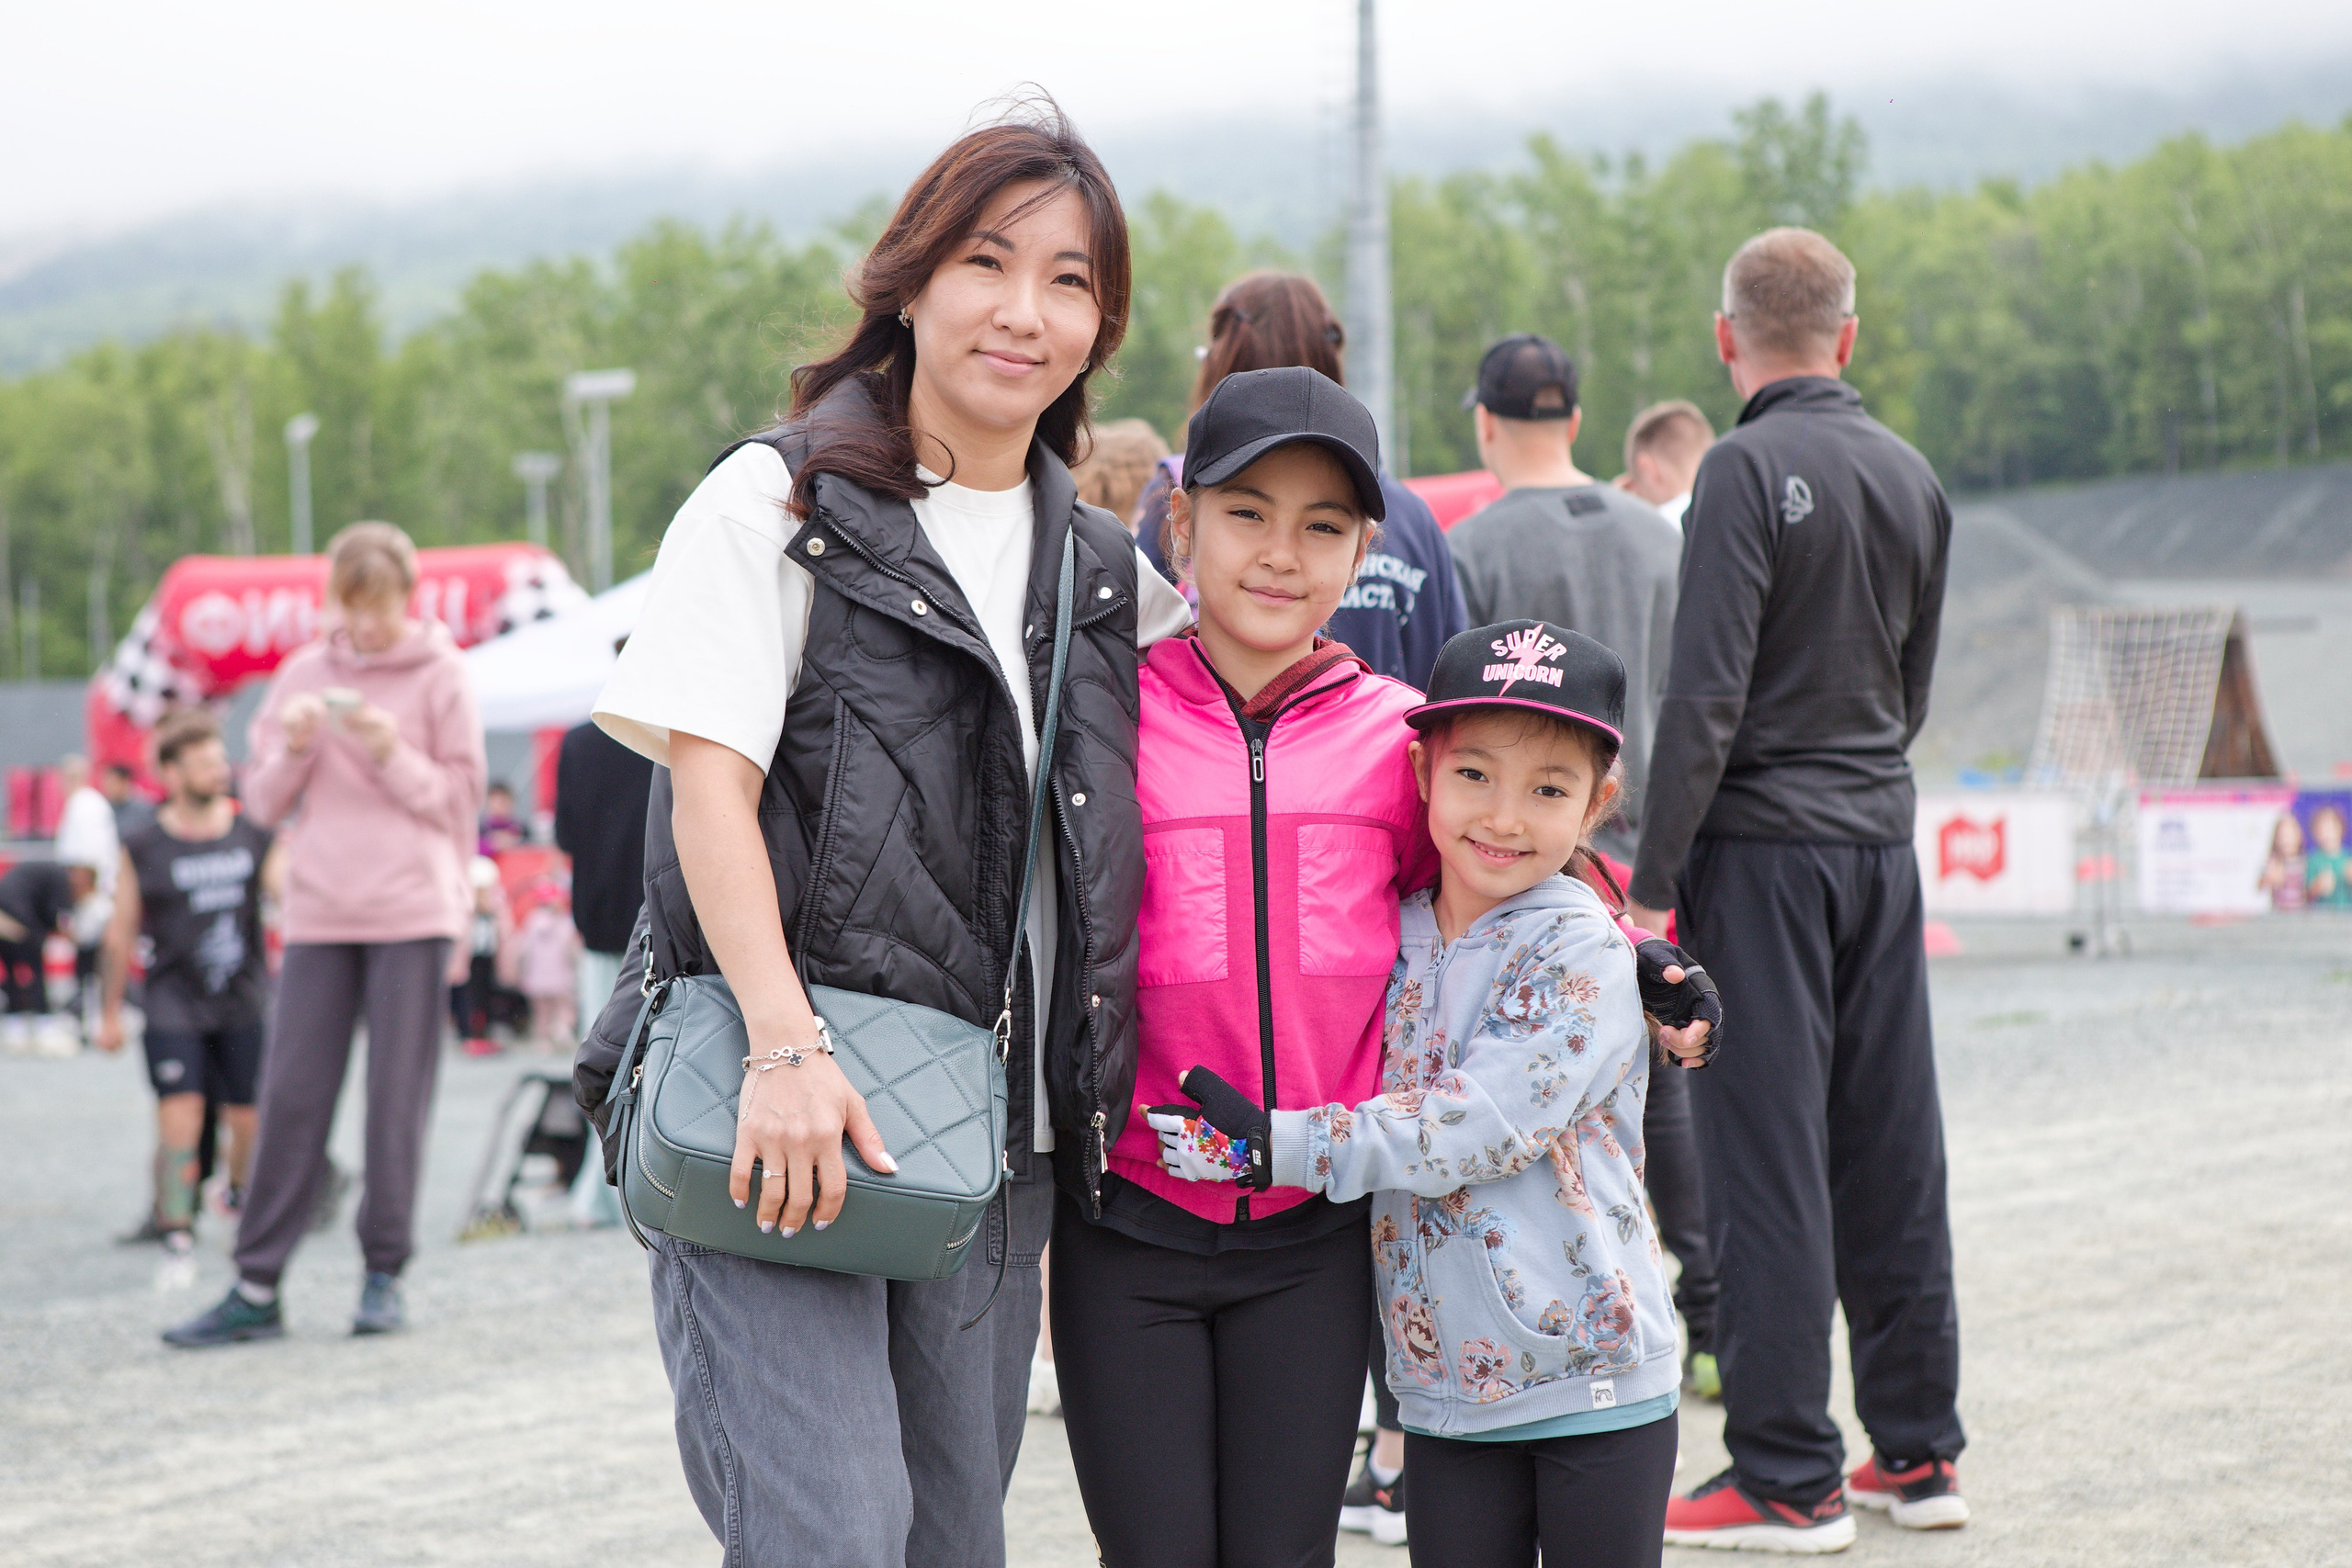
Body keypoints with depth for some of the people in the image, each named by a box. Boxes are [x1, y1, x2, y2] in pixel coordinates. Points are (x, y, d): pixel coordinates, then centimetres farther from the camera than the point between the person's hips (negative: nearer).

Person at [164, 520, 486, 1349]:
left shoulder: (439, 673, 2)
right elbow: (263, 801, 11)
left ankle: (385, 1272, 10)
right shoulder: (303, 674, 10)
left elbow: (461, 796, 0)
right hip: (319, 914, 3)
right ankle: (257, 1285, 3)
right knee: (291, 1093, 0)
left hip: (411, 911, -3)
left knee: (399, 1096, 0)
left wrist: (393, 756, -14)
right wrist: (293, 747, -8)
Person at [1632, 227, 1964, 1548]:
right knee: (1892, 1153, 11)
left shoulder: (1752, 471, -12)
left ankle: (1789, 1478, -1)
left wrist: (1654, 883, -13)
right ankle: (1918, 1452, 17)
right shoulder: (1915, 477, 9)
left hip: (1764, 848, -7)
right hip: (1883, 842, 7)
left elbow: (1706, 696, -17)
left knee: (1768, 1164, -3)